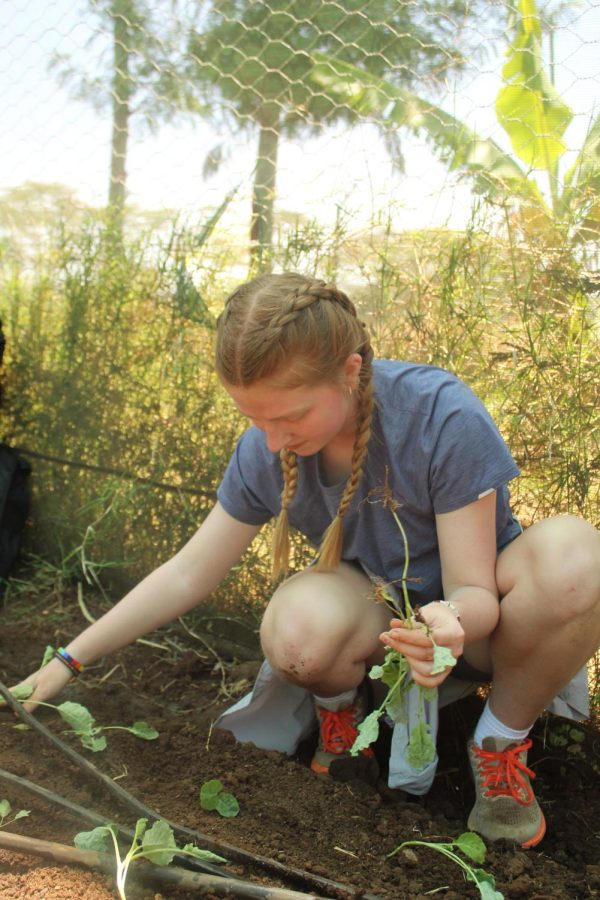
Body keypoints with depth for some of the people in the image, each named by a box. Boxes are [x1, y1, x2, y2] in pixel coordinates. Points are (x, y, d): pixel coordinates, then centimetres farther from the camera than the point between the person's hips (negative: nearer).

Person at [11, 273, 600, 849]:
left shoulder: (445, 418, -27)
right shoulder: (264, 451, -14)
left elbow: (473, 590, -21)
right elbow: (187, 575, -4)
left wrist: (452, 624, -46)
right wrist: (67, 661, -5)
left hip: (468, 621, -1)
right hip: (377, 622, 2)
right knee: (299, 622, -36)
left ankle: (502, 741, -9)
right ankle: (341, 712, 2)